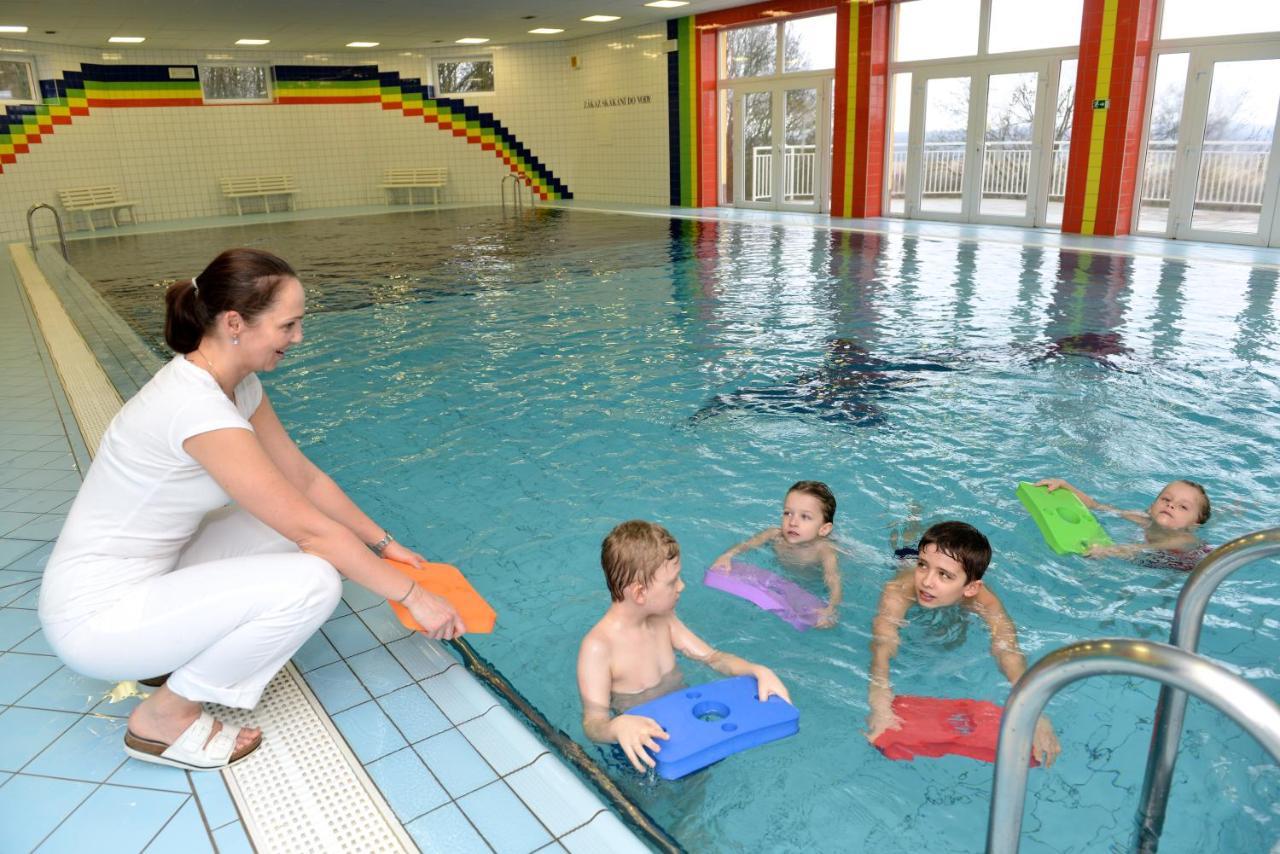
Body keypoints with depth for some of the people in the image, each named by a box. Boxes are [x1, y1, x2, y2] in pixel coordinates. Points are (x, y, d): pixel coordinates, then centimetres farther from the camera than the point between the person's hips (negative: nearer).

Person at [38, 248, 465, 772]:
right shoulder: (197, 407, -30)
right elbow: (313, 530, -27)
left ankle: (181, 648, 12)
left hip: (147, 572, 9)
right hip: (95, 618, -9)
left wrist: (385, 544, 7)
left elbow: (305, 479, 7)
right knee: (312, 581, -24)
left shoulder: (236, 383, -2)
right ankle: (165, 717, -3)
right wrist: (413, 597, -19)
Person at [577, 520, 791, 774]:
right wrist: (619, 726, -50)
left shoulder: (663, 618, -1)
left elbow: (712, 656, 4)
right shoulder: (597, 646, -26)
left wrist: (757, 670, -14)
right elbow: (593, 721, -27)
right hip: (644, 752, -6)